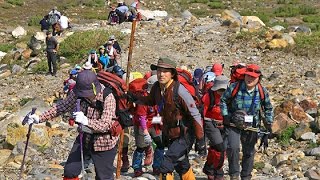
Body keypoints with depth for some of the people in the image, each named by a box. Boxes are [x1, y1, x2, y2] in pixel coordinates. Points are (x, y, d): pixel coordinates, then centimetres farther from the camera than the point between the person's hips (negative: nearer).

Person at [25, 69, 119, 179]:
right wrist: (40, 119, -10)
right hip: (85, 137, 5)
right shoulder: (78, 93, -13)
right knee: (70, 171, 4)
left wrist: (86, 121, -56)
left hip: (104, 143, -5)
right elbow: (62, 106, -2)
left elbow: (104, 125, -37)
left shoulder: (108, 98, -29)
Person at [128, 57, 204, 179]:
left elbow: (195, 115, -21)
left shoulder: (179, 90, -25)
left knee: (166, 166, -16)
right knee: (182, 167, 24)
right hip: (169, 135, 8)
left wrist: (200, 137, -20)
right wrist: (136, 99, 2)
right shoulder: (156, 87, -4)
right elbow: (151, 101, 19)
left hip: (184, 136, -8)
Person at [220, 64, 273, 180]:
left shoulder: (262, 92, -4)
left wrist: (268, 125, 6)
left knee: (249, 152, 11)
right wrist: (226, 116, -6)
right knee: (233, 147, -20)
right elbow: (223, 100, 1)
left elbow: (268, 109, 10)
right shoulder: (234, 87, -12)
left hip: (251, 127, 3)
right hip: (233, 124, -3)